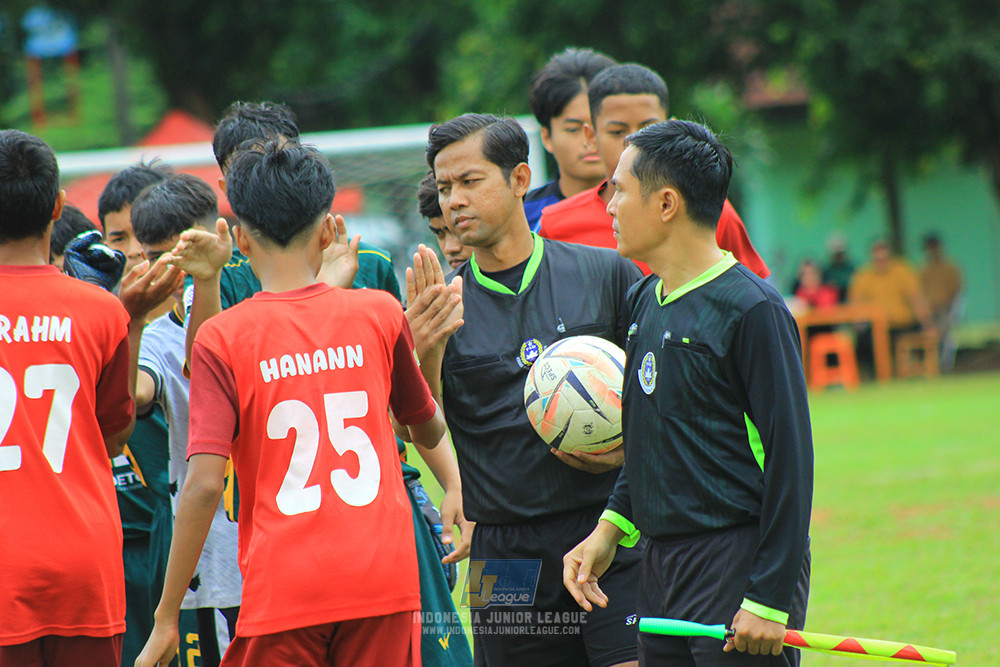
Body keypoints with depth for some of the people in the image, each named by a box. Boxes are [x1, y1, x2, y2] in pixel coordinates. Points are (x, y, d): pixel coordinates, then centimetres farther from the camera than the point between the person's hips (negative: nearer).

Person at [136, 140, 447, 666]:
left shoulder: (221, 338, -5)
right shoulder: (380, 313, 4)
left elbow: (204, 485, -12)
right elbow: (429, 432, 18)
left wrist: (166, 618, -6)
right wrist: (428, 345, 35)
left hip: (284, 589, -2)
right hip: (384, 580, 3)